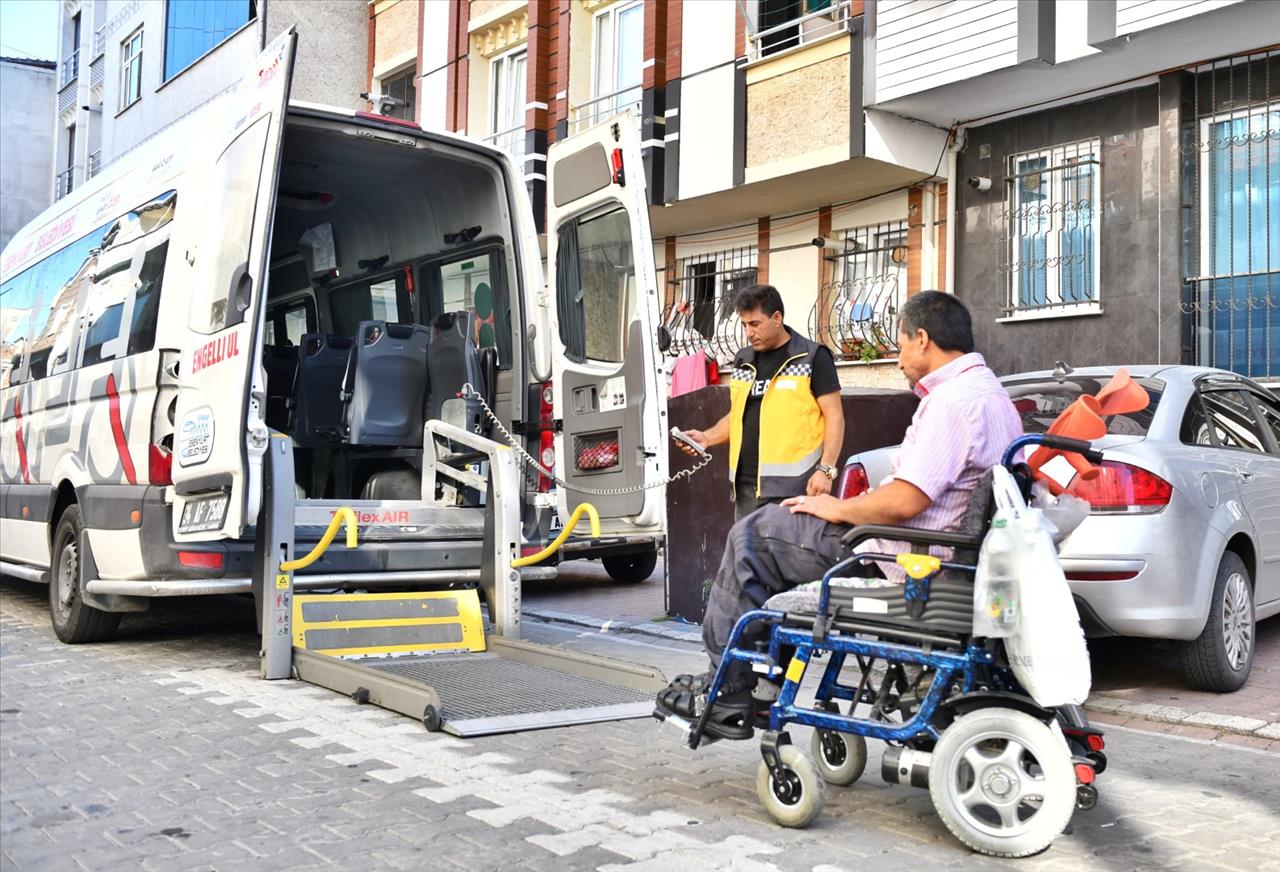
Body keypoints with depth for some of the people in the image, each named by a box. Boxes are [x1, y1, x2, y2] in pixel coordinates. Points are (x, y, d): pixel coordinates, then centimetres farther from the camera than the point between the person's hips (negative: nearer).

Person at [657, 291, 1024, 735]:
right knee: (775, 523, 24)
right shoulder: (995, 395, 15)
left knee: (753, 537, 0)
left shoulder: (953, 399, -20)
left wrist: (838, 509, -11)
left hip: (900, 560, -11)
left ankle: (725, 697, 5)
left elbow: (906, 501, -27)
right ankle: (770, 676, 24)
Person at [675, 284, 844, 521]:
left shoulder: (812, 357, -1)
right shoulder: (743, 360, 17)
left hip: (789, 486, -6)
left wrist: (826, 470, -14)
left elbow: (834, 416, -4)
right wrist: (707, 437, 7)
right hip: (745, 485, 6)